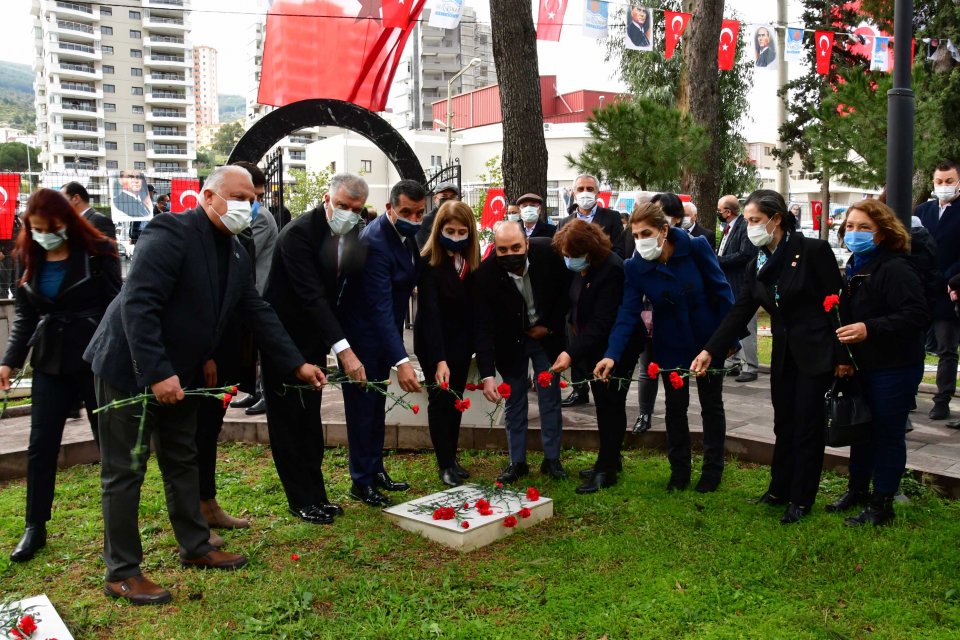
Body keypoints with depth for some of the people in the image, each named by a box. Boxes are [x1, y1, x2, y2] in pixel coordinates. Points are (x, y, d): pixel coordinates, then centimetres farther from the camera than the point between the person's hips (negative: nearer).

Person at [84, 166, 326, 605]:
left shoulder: (235, 254, 5)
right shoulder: (170, 234, -21)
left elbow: (259, 313, 9)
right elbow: (138, 305, -27)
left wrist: (297, 364, 5)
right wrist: (156, 374, -31)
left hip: (178, 373, 9)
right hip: (130, 369, -8)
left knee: (183, 462, 17)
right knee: (125, 471, 2)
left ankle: (195, 548, 32)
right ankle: (121, 573, 14)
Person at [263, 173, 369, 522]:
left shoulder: (354, 233, -3)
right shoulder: (299, 232, -24)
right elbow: (311, 295, -32)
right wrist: (343, 348, -37)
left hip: (314, 335, 7)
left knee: (310, 417, 14)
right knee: (289, 419, 3)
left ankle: (316, 494, 24)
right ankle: (302, 500, 14)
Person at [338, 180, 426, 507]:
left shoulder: (405, 233, -3)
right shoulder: (374, 242, -29)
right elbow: (380, 307, -36)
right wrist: (401, 361, -41)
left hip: (384, 331, 9)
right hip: (362, 332, -9)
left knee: (377, 403, 17)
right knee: (363, 404, 1)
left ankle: (375, 470, 30)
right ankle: (361, 481, 14)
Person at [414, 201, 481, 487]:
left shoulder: (472, 261, -6)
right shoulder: (428, 263, -22)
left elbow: (475, 304, 0)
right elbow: (430, 313, -28)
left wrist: (474, 344, -4)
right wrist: (439, 359, -35)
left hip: (461, 341, 5)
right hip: (433, 343, -5)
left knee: (455, 400, 12)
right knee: (440, 400, 1)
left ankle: (452, 459, 24)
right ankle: (445, 465, 12)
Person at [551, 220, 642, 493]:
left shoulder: (612, 270, -27)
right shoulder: (582, 268, -1)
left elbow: (602, 322, -31)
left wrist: (572, 353, -36)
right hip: (593, 346, 8)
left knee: (610, 405, -2)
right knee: (603, 404, 16)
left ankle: (606, 469, 7)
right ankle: (609, 460, 28)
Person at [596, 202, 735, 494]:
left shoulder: (697, 248, -20)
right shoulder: (634, 267, -15)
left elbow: (722, 290, -12)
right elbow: (628, 314, -20)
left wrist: (730, 337, -11)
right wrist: (612, 354, -33)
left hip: (708, 340, -1)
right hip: (671, 346, 1)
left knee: (711, 404, 13)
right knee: (675, 407, 10)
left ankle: (713, 469, 29)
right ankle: (679, 470, 28)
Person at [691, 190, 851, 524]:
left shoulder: (813, 251, -14)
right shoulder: (757, 266, 5)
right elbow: (739, 314, 1)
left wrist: (842, 356, -13)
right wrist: (710, 351, -10)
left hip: (816, 353, -6)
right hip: (783, 356, 6)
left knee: (807, 426, 3)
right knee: (784, 425, 15)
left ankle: (801, 500, 16)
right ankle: (779, 490, 29)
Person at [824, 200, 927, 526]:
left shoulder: (895, 269, -18)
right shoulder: (855, 267, 9)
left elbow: (915, 316, -26)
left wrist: (869, 329, -33)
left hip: (894, 368, -8)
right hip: (863, 365, 8)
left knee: (887, 434, 2)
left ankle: (881, 505, 13)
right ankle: (857, 490, 33)